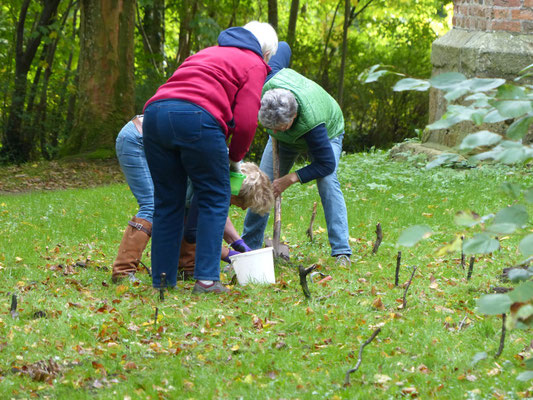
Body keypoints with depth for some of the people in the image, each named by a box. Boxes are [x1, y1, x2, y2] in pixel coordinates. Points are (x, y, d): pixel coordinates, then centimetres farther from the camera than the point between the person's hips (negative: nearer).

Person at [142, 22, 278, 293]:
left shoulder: (207, 54, 35)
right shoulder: (254, 65, 14)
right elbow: (245, 121, 1)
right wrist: (235, 158, 18)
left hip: (155, 112, 6)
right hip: (196, 118, -6)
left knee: (167, 202, 13)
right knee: (214, 199, 6)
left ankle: (161, 281, 13)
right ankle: (206, 279, -2)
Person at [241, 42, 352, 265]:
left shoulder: (312, 122, -48)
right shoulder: (270, 83, -39)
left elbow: (327, 163, -37)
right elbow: (283, 47, -20)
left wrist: (291, 179, -38)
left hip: (327, 133, -5)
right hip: (287, 140, 5)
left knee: (327, 183, -25)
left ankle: (341, 253, -24)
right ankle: (249, 246, 8)